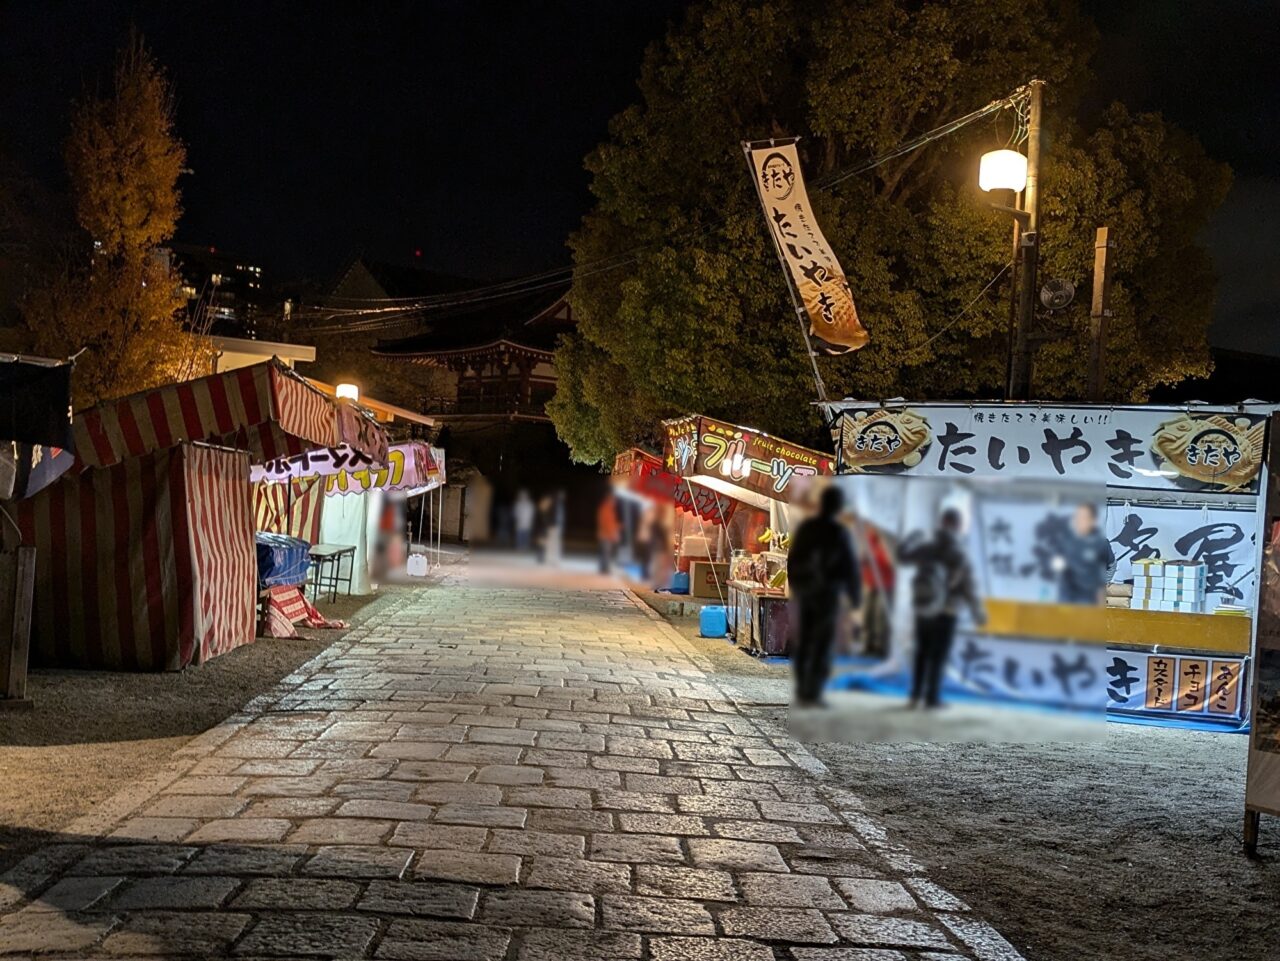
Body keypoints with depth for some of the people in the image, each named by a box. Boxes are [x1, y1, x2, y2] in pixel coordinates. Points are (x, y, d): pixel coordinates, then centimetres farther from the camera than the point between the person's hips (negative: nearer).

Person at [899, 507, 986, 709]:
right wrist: (978, 613, 1)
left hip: (923, 612, 4)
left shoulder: (927, 548, -8)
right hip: (946, 614, -4)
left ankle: (916, 694, 19)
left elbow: (902, 556, 13)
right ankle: (932, 698, 11)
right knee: (938, 657, 8)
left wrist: (914, 538, 32)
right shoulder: (960, 556, -20)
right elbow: (968, 589, -17)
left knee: (922, 653, 19)